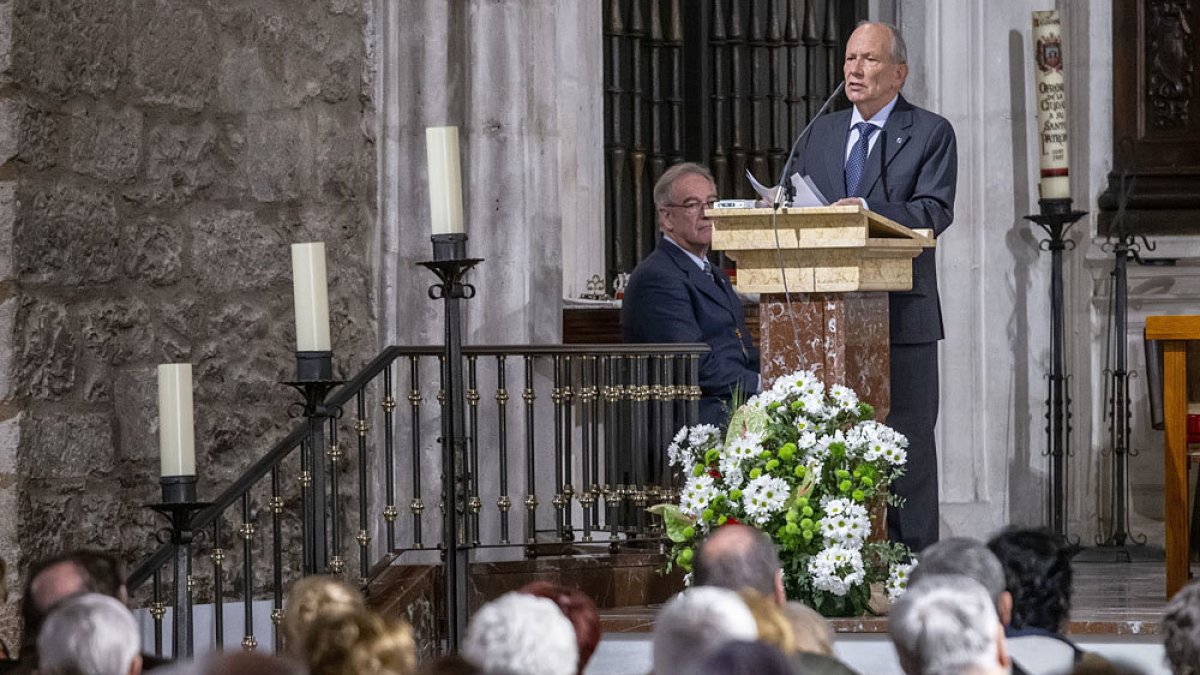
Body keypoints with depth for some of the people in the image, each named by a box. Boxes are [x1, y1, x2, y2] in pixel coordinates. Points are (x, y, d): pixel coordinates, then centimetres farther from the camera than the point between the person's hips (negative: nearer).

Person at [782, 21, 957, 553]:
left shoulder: (930, 134, 1)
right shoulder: (821, 133, 17)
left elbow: (934, 211, -11)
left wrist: (869, 211, -26)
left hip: (901, 315, -5)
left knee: (907, 443, -3)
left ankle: (911, 560, -1)